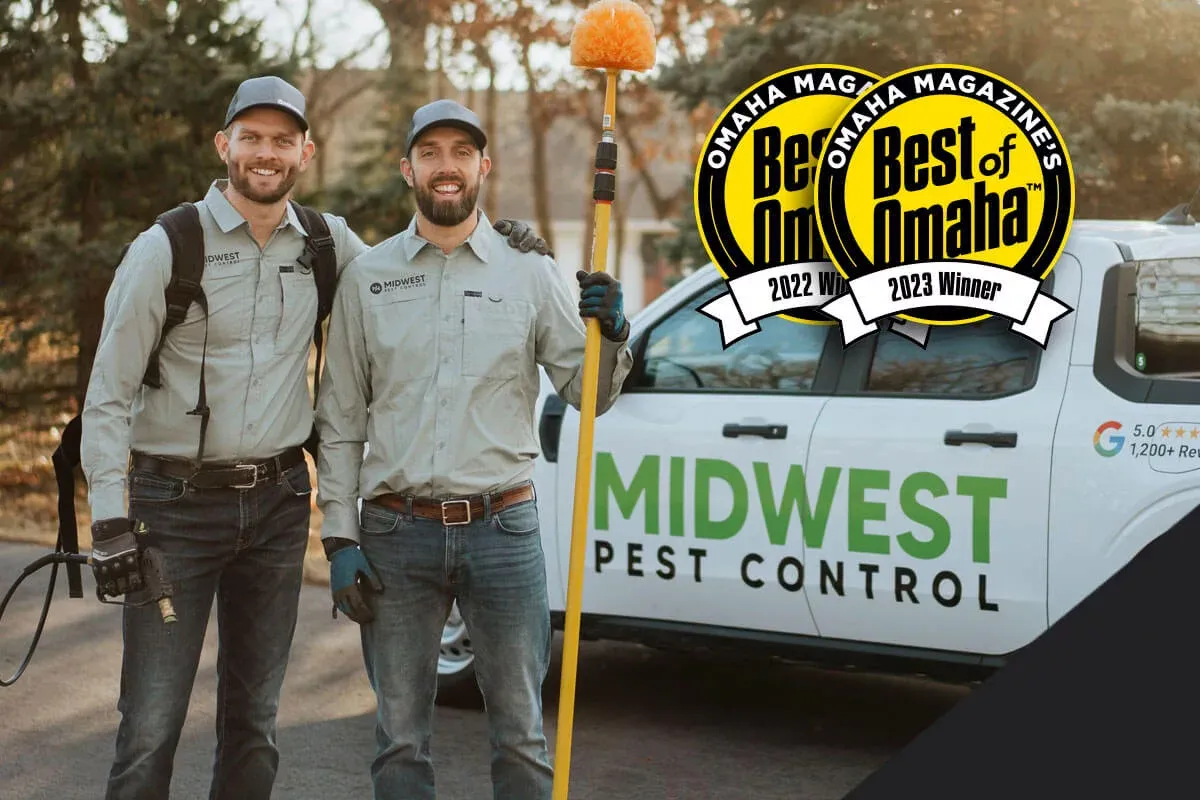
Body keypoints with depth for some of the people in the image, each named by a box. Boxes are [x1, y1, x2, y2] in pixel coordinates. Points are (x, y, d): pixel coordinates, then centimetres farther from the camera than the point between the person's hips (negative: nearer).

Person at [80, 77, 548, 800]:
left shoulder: (326, 243, 6)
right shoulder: (167, 247, -6)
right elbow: (109, 393, -4)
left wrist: (499, 245, 7)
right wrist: (110, 518, -12)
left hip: (278, 503, 4)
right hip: (176, 503, -4)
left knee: (255, 718, 13)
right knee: (151, 727, -6)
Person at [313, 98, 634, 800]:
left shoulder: (531, 273, 4)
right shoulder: (366, 278, 6)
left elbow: (590, 396, 5)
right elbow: (340, 421, 7)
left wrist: (612, 333, -15)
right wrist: (340, 539, 0)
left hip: (504, 529, -1)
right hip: (396, 534, 1)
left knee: (521, 735, 6)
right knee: (400, 740, 10)